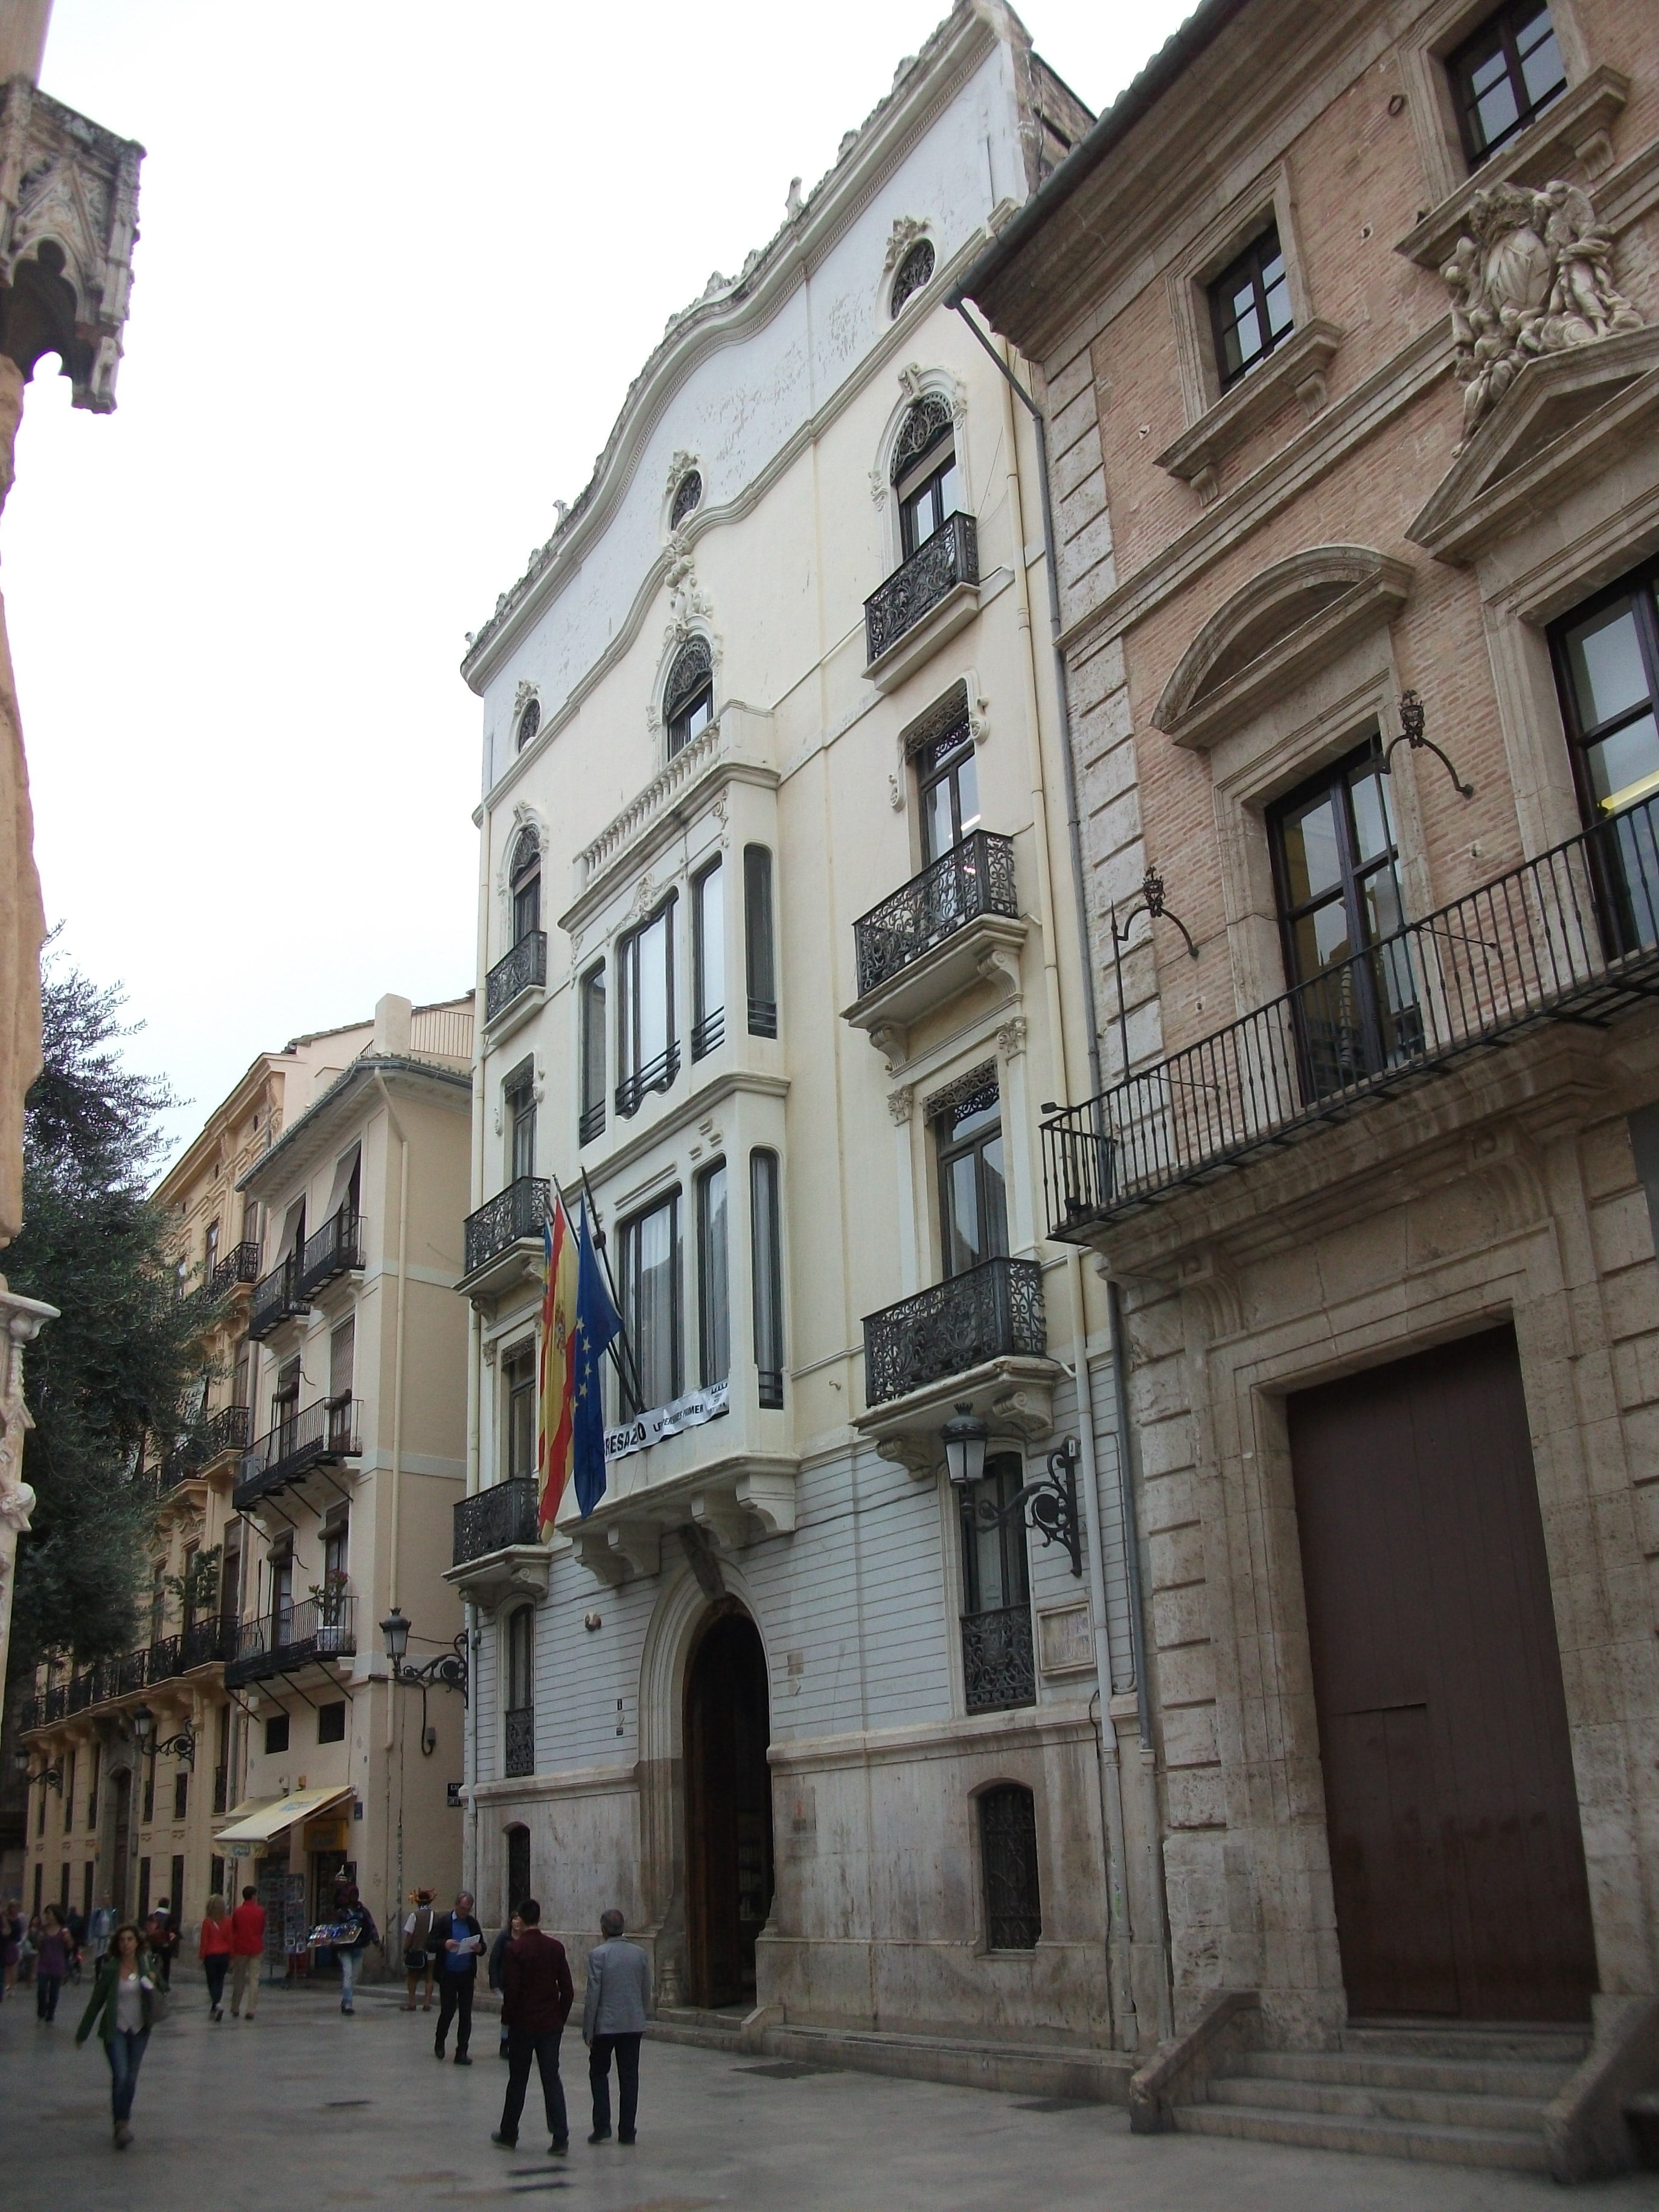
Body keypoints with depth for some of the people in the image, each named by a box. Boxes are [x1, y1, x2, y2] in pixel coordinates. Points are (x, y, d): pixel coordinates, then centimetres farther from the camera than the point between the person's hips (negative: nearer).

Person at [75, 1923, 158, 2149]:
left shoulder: (147, 1962, -3)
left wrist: (154, 1982, -14)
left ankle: (123, 2120, 25)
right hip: (115, 2029, -3)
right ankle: (121, 2124, -7)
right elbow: (96, 2001, -2)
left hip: (140, 2029, 3)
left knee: (132, 2078, 8)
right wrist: (82, 2034, 2)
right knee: (120, 2076, -15)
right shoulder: (110, 1968, -9)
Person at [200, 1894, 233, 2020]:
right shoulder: (227, 1921, -3)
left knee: (212, 1983, 6)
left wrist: (202, 1958, 3)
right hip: (224, 1955, 3)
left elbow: (204, 1942, -7)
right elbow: (230, 1940, 2)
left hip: (211, 1956, -2)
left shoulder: (207, 1922, -9)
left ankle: (217, 2004, -16)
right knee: (220, 1982, 14)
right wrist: (231, 1958, 9)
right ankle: (214, 2009, 13)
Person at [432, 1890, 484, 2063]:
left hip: (467, 1975, 3)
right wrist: (444, 1944, -25)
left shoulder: (473, 1923, 7)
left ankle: (461, 2053, 8)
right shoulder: (443, 1921, -3)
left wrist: (479, 1948, -13)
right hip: (448, 1975, -3)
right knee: (447, 2010, 2)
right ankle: (439, 2042, 30)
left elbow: (483, 1946, 10)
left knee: (466, 2014, 2)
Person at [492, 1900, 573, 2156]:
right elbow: (567, 1989, 1)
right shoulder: (556, 1947, 0)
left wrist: (507, 2019, 1)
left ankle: (509, 2134, 22)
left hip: (523, 2024, -3)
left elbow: (511, 1990, -15)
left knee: (518, 2080, 11)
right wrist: (561, 2018, 12)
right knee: (552, 2078, 5)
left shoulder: (514, 1949, -12)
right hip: (551, 2024, 3)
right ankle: (560, 2137, -1)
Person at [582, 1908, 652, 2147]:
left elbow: (593, 1994, -11)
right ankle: (627, 2131, 10)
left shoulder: (598, 1954, -11)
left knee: (599, 2073, 13)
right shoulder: (639, 1953, 2)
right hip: (634, 2024, 3)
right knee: (629, 2077, 8)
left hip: (605, 2024, -3)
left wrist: (588, 2029, -4)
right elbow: (647, 1991, 8)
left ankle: (602, 2126, 4)